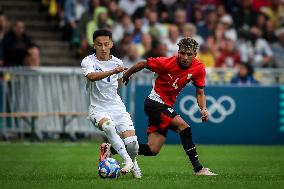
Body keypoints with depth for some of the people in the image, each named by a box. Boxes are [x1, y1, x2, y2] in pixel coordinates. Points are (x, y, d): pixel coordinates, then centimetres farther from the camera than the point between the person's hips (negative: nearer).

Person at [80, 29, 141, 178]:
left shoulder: (117, 63, 5)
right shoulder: (88, 61, -8)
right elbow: (92, 76, -30)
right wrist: (113, 71, -42)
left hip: (117, 107, 3)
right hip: (98, 109, -3)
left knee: (132, 142, -14)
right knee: (108, 125, -37)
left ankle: (133, 163, 21)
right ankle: (127, 160, -25)